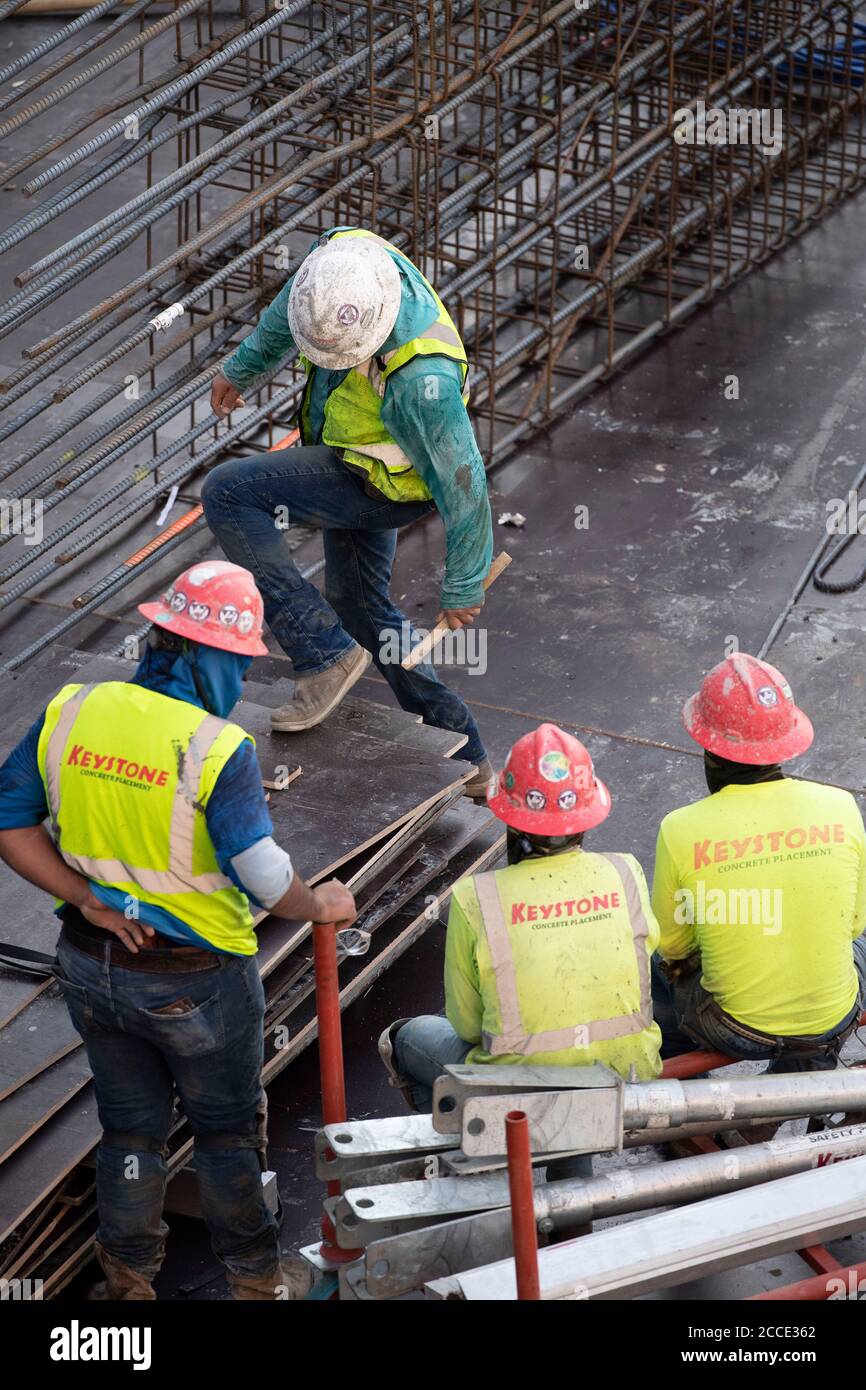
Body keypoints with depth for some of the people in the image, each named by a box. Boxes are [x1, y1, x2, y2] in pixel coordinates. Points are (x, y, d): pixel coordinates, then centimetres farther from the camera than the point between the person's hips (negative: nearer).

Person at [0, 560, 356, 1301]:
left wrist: (89, 899, -6)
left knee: (129, 1127, 22)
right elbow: (263, 877, -25)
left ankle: (128, 1280, 35)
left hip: (92, 967, 4)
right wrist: (321, 906, -6)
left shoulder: (70, 712, -9)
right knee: (228, 1128, 19)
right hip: (196, 982, -4)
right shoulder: (218, 747, -24)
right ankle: (255, 1276, 35)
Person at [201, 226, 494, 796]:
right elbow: (286, 309, 4)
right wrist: (242, 368, 21)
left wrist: (463, 589, -15)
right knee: (362, 606, 20)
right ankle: (464, 760, 31)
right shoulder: (338, 255, -21)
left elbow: (462, 487, -27)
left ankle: (326, 653, -13)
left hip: (384, 485, -8)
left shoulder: (421, 381, -40)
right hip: (352, 470, 8)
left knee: (229, 493, -18)